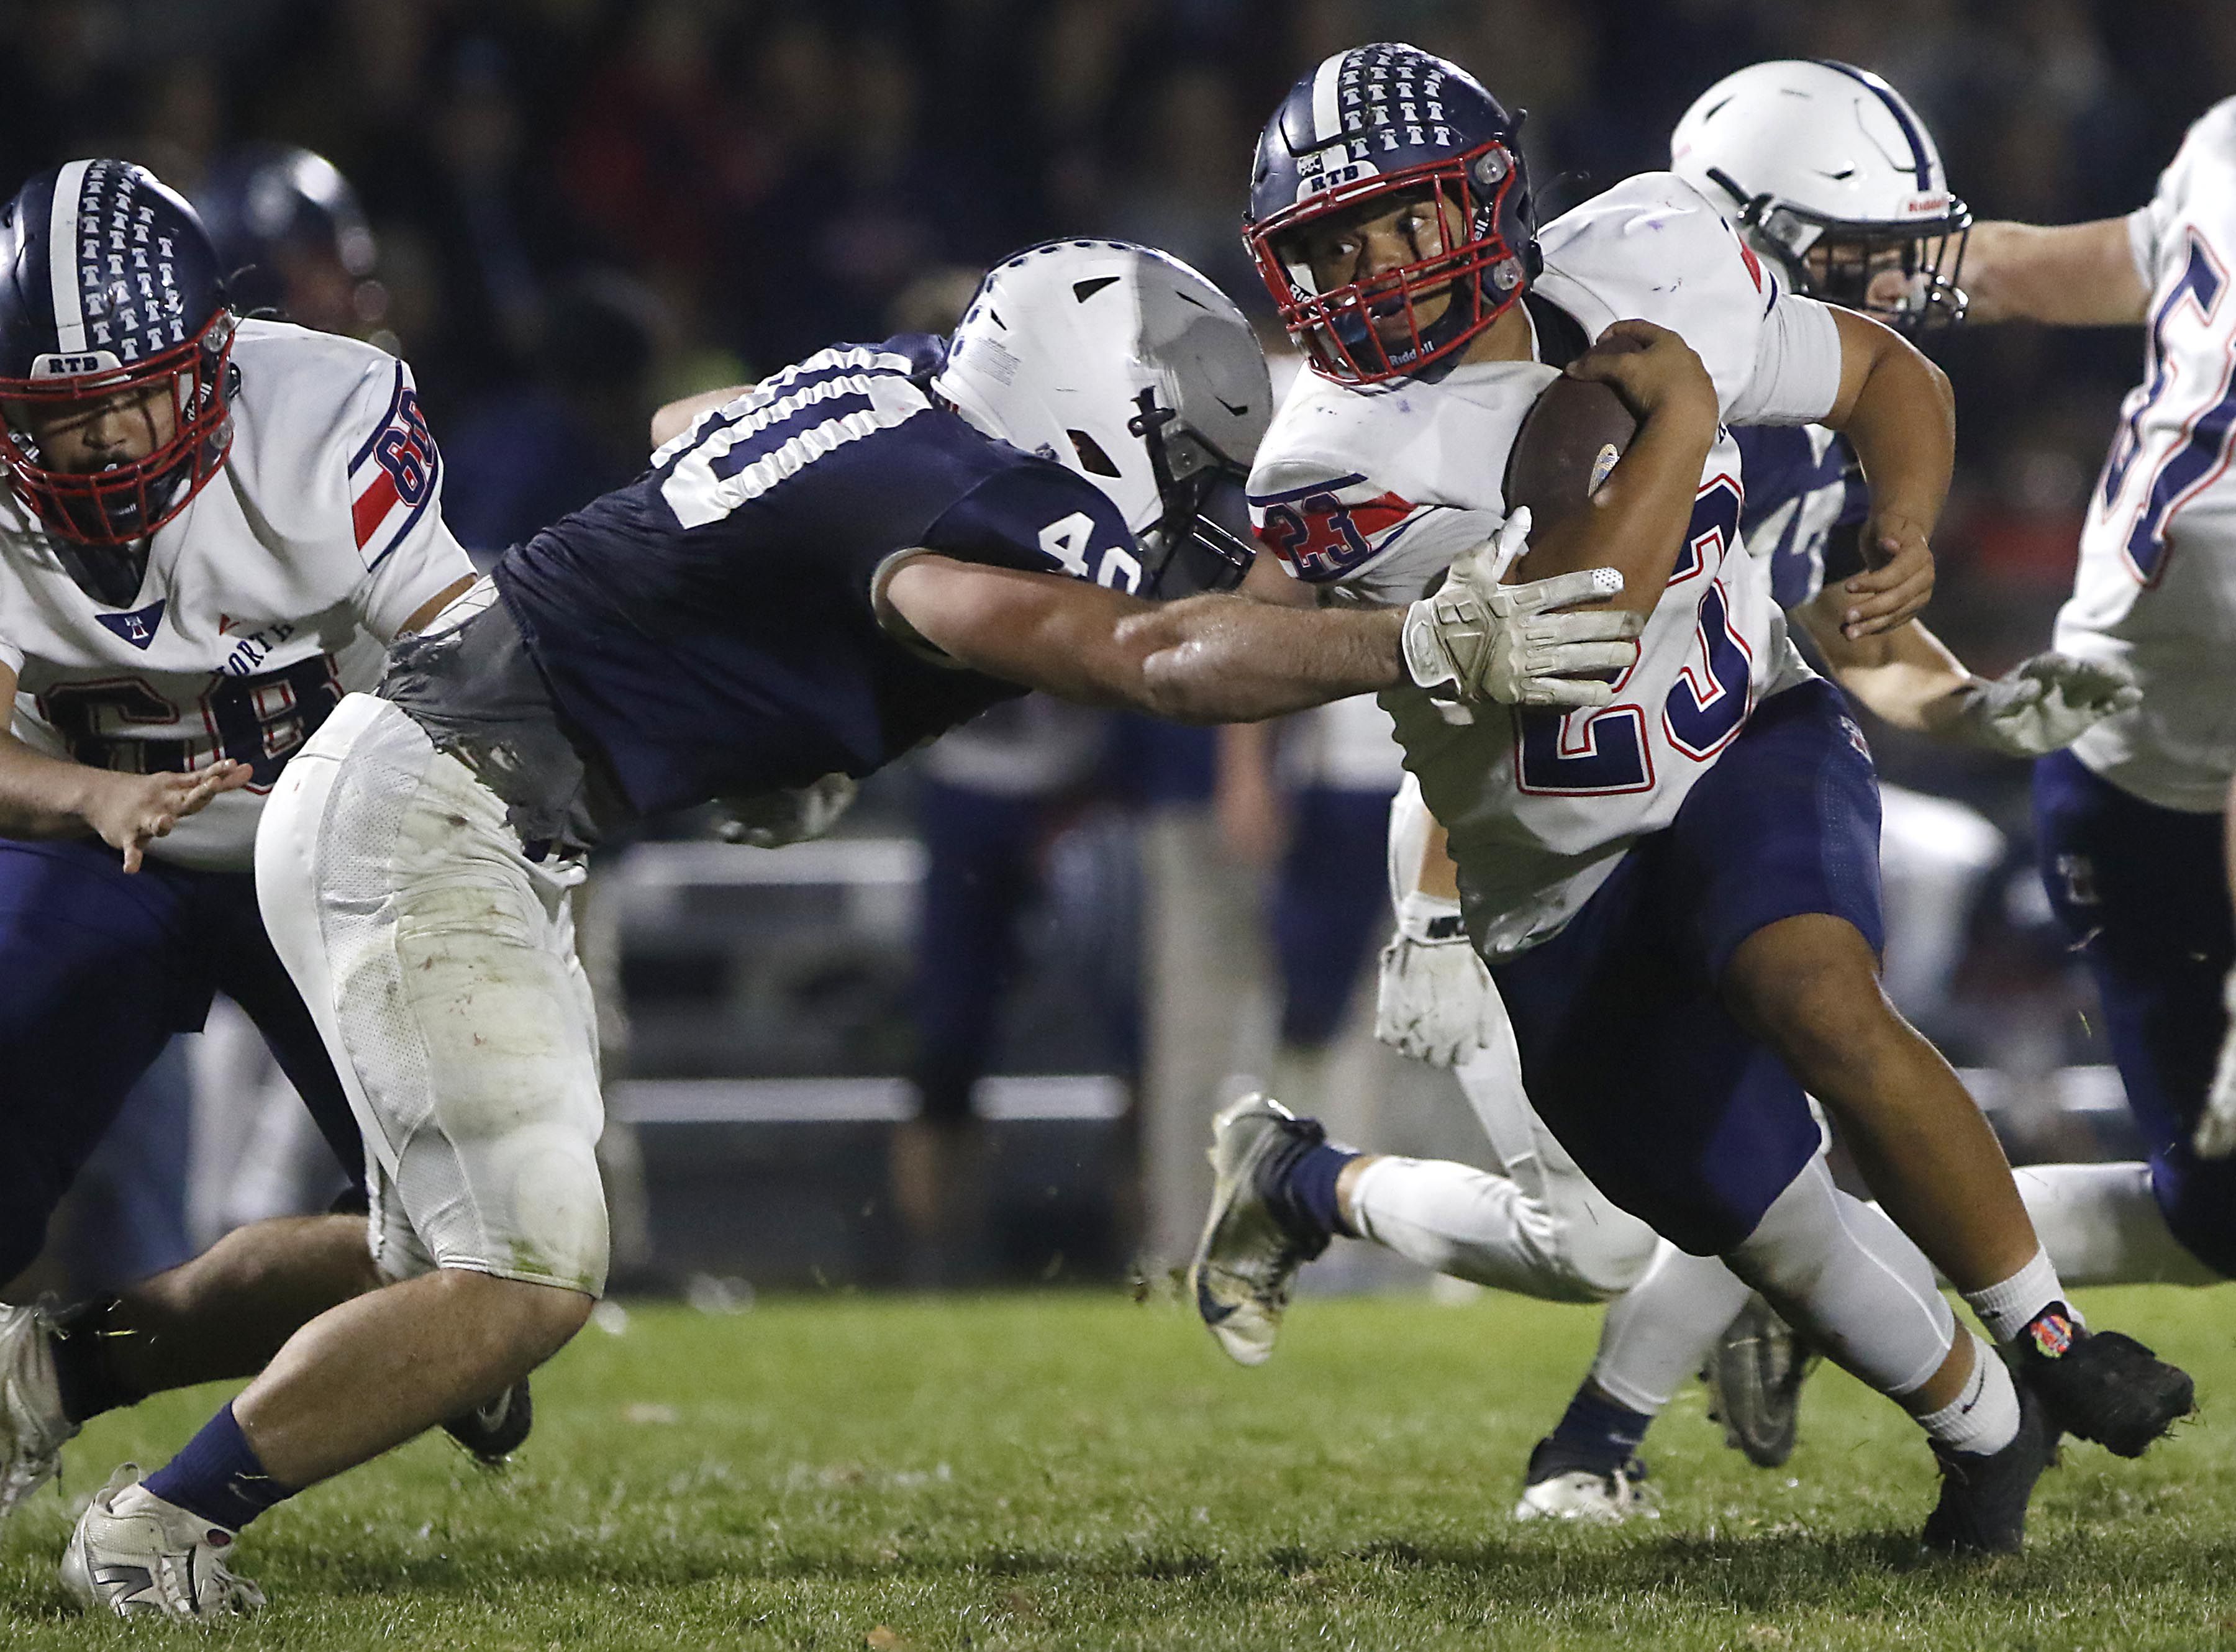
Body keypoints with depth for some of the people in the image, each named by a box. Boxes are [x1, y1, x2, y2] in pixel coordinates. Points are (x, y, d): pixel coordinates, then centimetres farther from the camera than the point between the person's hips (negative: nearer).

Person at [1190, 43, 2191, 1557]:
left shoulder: (1643, 280, -9)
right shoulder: (1341, 467, -21)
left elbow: (1890, 376, 7)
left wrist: (1907, 533, -12)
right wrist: (1679, 417, -27)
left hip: (1754, 754, 0)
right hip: (1570, 898, 0)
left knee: (1818, 1001, -32)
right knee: (1793, 1252, 2)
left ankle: (2048, 1340, -17)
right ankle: (1980, 1424, 32)